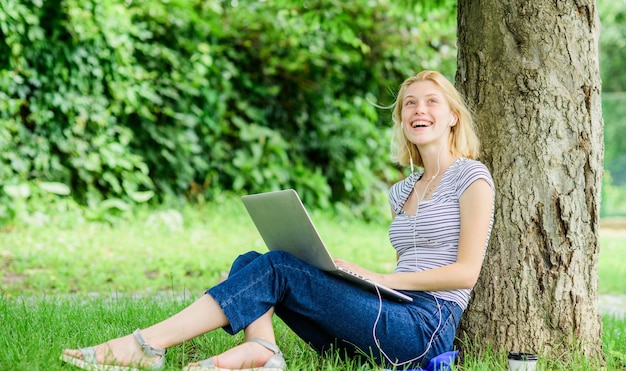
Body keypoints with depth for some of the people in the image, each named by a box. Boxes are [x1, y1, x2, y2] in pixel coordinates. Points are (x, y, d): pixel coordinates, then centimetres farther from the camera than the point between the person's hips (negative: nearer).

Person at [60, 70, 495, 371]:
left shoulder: (471, 177, 0)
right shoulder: (403, 191, 23)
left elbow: (465, 271, -8)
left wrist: (379, 279, -12)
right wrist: (347, 273, 6)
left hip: (426, 327, -7)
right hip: (393, 315, 8)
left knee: (276, 268, -20)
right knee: (251, 262, -7)